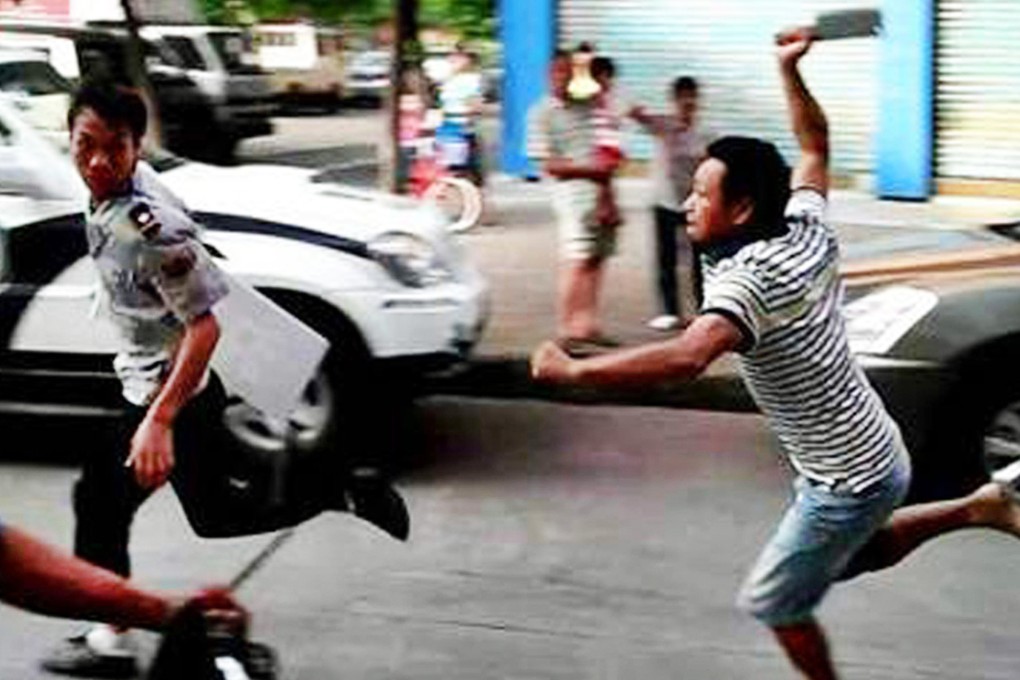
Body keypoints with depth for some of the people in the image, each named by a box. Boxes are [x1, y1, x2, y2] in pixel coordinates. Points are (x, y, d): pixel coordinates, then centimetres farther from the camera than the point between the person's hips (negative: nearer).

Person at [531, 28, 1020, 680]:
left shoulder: (747, 279, -29)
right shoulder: (808, 231, -6)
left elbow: (686, 357, -47)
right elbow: (815, 147, 14)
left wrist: (571, 370, -42)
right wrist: (790, 70, 8)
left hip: (848, 480, -9)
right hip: (871, 452, 9)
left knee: (773, 602, 8)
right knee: (853, 553, 33)